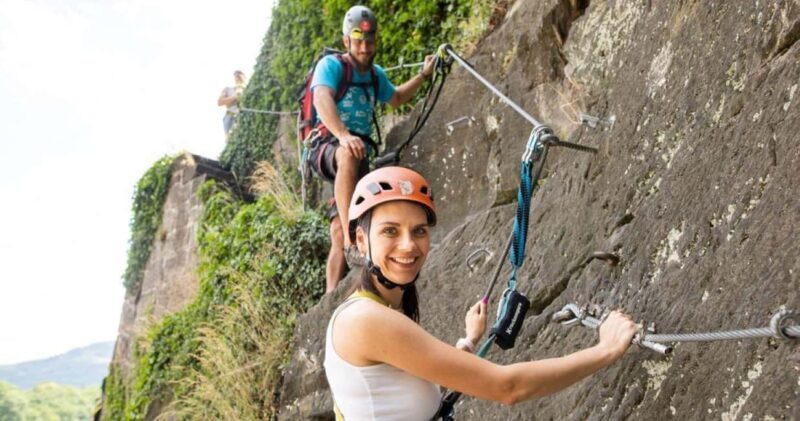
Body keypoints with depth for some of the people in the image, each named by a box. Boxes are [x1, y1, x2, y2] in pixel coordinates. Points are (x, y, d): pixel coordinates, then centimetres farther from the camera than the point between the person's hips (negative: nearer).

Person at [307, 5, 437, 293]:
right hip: (327, 149, -6)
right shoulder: (331, 65, -7)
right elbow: (322, 100, -27)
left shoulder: (376, 74, 14)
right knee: (349, 155, -42)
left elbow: (395, 98, 35)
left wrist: (423, 76, 25)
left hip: (359, 155, 6)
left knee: (338, 237, -1)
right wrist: (343, 136, -43)